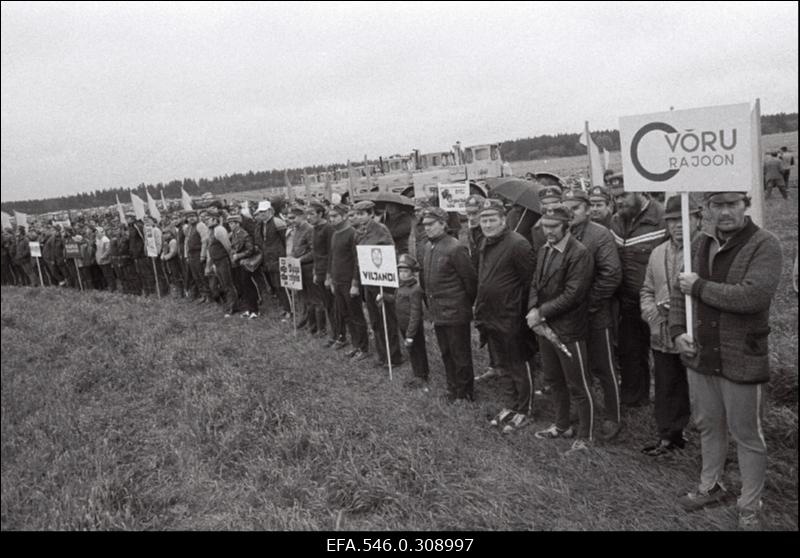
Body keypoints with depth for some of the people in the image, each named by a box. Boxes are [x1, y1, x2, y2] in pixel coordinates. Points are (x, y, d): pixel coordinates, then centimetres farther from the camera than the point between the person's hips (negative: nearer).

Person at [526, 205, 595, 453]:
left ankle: (585, 437, 18)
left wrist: (541, 312, -19)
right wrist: (533, 309, -7)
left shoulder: (579, 254, -16)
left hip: (569, 330, -8)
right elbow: (535, 284, 12)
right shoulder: (544, 251, 9)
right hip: (546, 327, 8)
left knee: (578, 387, 3)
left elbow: (572, 294, -21)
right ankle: (562, 426, 38)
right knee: (555, 381, 21)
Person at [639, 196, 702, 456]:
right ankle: (669, 437, 31)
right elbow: (647, 290, 19)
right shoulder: (658, 253, 13)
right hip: (663, 337, 6)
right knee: (667, 389, 15)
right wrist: (653, 312, 1)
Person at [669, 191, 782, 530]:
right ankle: (711, 487, 39)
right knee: (708, 426, 20)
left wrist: (699, 286, -17)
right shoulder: (702, 245, 6)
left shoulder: (765, 245, -14)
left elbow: (752, 296, -27)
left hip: (742, 359, -5)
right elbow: (680, 290, 11)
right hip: (699, 356, 6)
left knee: (746, 435, 9)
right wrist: (677, 331, -3)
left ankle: (750, 506, 26)